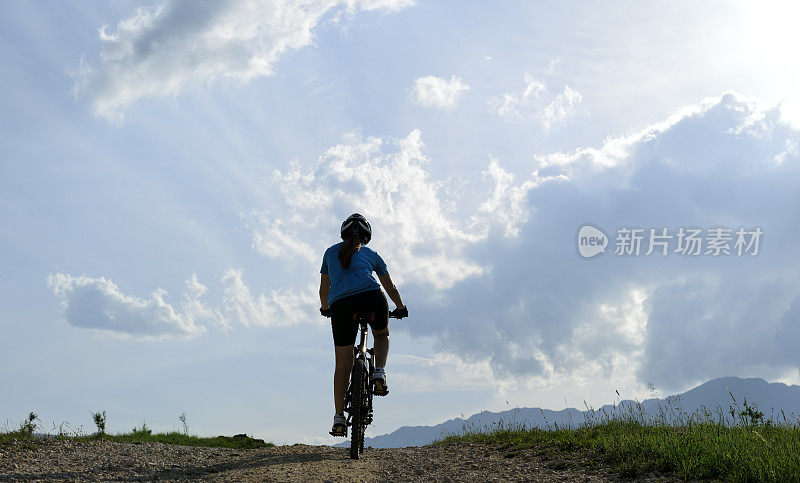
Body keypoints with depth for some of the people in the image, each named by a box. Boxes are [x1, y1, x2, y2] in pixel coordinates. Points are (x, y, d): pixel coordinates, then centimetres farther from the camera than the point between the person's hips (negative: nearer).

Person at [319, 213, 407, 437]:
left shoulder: (331, 252, 26)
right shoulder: (371, 254, 24)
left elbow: (324, 289, 34)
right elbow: (390, 288, 31)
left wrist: (325, 308, 53)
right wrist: (401, 308, 48)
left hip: (341, 305, 1)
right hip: (371, 297, -1)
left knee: (343, 364, 13)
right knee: (382, 335, 31)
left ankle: (339, 418, 13)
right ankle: (379, 373, 4)